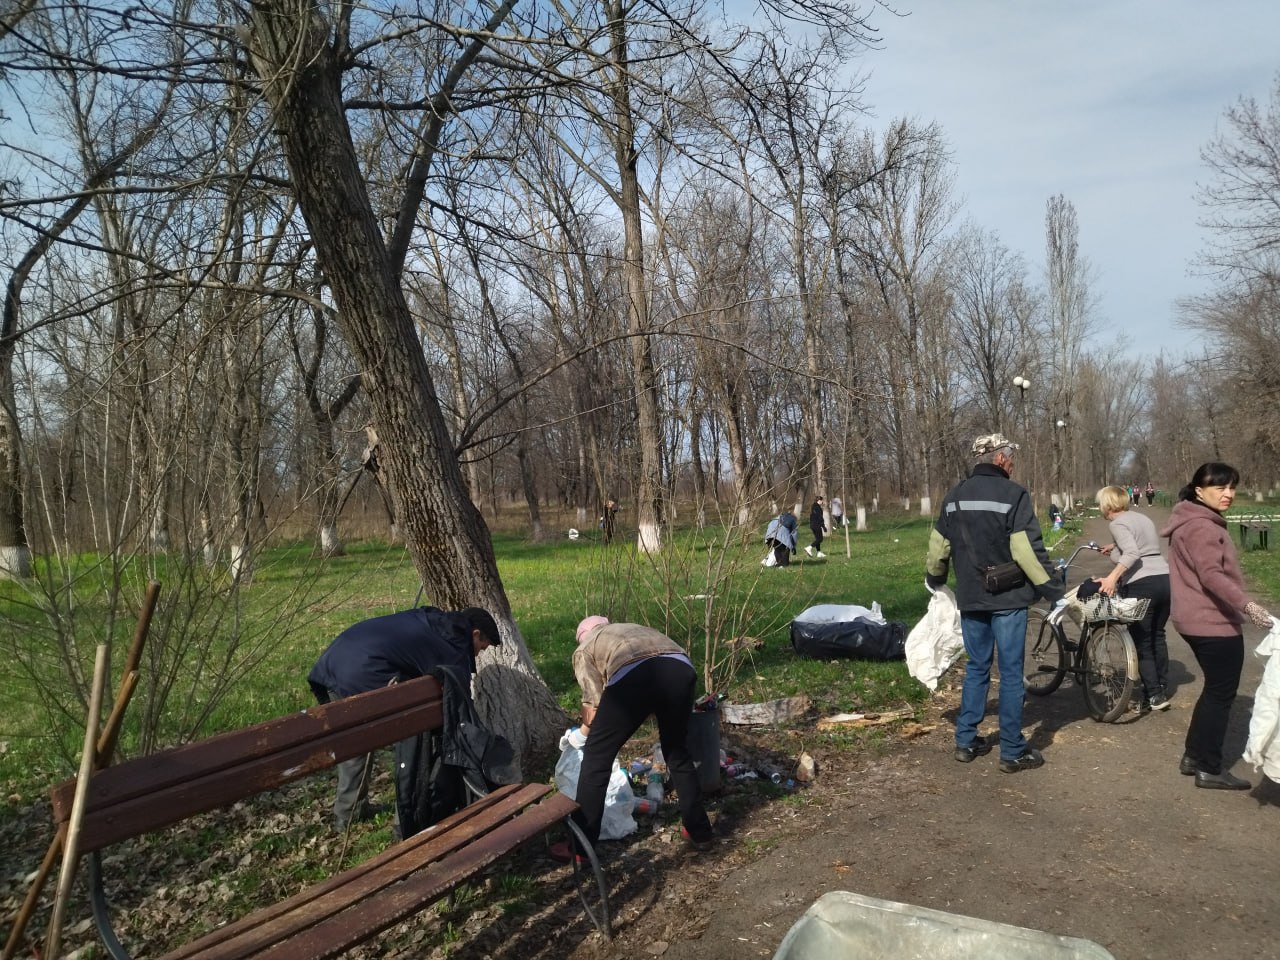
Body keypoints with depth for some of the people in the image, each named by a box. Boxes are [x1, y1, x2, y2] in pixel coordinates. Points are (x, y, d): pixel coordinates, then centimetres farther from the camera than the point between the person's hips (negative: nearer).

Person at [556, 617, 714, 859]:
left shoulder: (584, 650, 29)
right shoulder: (634, 629, 43)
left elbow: (594, 704, 18)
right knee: (678, 753, 28)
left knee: (596, 758, 14)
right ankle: (699, 833, 36)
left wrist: (584, 731, 39)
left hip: (633, 676, -5)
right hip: (681, 669, 5)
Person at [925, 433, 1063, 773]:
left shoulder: (954, 496, 6)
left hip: (970, 599, 5)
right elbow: (1028, 551, -17)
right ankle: (1013, 752, 8)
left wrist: (934, 580, 28)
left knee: (976, 667, 16)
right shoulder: (1013, 494, -12)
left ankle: (966, 742, 20)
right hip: (1007, 598, -5)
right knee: (1010, 673, 2)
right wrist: (1054, 591, -11)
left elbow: (938, 548, 11)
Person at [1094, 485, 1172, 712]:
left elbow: (1133, 553, -22)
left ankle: (1154, 696, 2)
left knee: (1141, 642, 2)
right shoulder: (1143, 518, 18)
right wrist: (1116, 547, 40)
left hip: (1142, 585, -8)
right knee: (1157, 636, 21)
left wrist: (1112, 577, -32)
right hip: (1165, 579, 8)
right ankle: (1162, 689, 27)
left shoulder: (1118, 524, -7)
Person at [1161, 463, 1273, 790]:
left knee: (1215, 690, 19)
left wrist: (1240, 606, 25)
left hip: (1202, 620, 11)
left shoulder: (1198, 522, 16)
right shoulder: (1201, 527, -18)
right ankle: (1209, 769, 8)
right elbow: (1211, 575, -30)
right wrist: (1247, 605, -40)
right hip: (1215, 623, -11)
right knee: (1221, 693, -1)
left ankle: (1194, 756, 27)